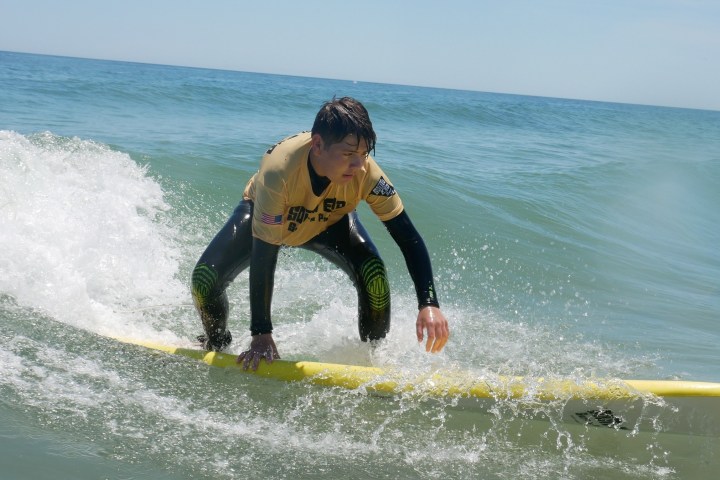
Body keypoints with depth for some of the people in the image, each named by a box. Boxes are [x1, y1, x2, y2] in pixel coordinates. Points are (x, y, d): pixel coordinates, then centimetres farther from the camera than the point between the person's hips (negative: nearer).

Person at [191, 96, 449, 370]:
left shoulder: (366, 172, -36)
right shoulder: (278, 170, -43)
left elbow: (409, 238, -29)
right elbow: (262, 256, -38)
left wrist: (429, 304, -42)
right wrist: (261, 334, -36)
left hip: (330, 222, 1)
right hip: (263, 214, -1)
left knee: (374, 274, -26)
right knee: (205, 279, -19)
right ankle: (216, 344, 14)